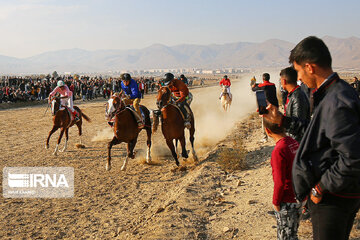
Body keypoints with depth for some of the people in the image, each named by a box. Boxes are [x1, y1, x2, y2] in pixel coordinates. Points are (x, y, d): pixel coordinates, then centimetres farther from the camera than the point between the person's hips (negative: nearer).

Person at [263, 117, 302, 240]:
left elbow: (279, 182, -23)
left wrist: (275, 201, -9)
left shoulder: (278, 151, -25)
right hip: (298, 197, 8)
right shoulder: (294, 143, -1)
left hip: (287, 202, -8)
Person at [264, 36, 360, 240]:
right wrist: (282, 120, 19)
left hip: (333, 198, -10)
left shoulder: (337, 103, -27)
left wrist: (320, 188, -19)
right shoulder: (340, 91, 6)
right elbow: (321, 130, 19)